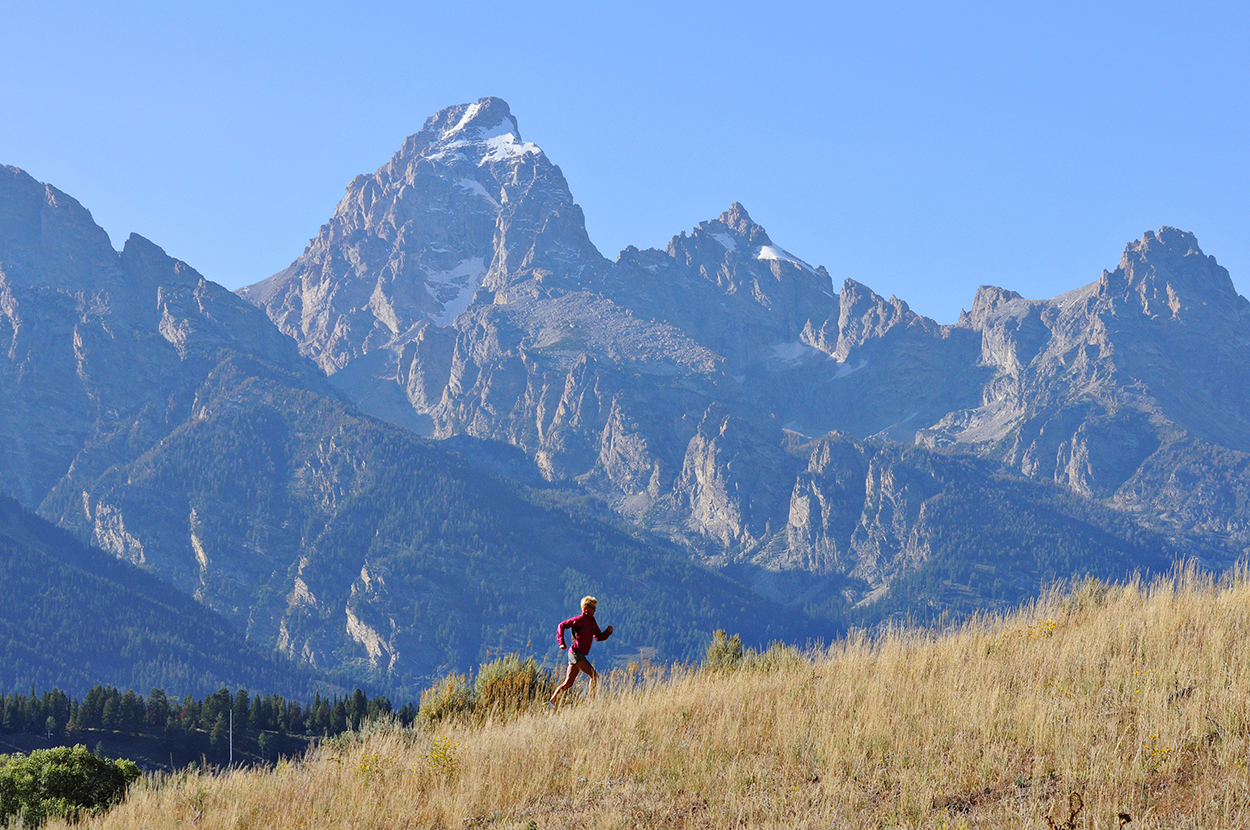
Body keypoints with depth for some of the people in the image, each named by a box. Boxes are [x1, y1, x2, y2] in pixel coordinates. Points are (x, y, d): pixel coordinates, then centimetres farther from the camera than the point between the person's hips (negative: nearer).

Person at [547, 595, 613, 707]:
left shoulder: (592, 621, 16)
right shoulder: (579, 620, -9)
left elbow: (598, 637, 20)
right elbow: (561, 626, -6)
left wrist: (608, 631, 2)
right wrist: (561, 643, -11)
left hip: (580, 655, 9)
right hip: (576, 653, -9)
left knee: (568, 683, 9)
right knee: (594, 676, -14)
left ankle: (551, 702, 11)